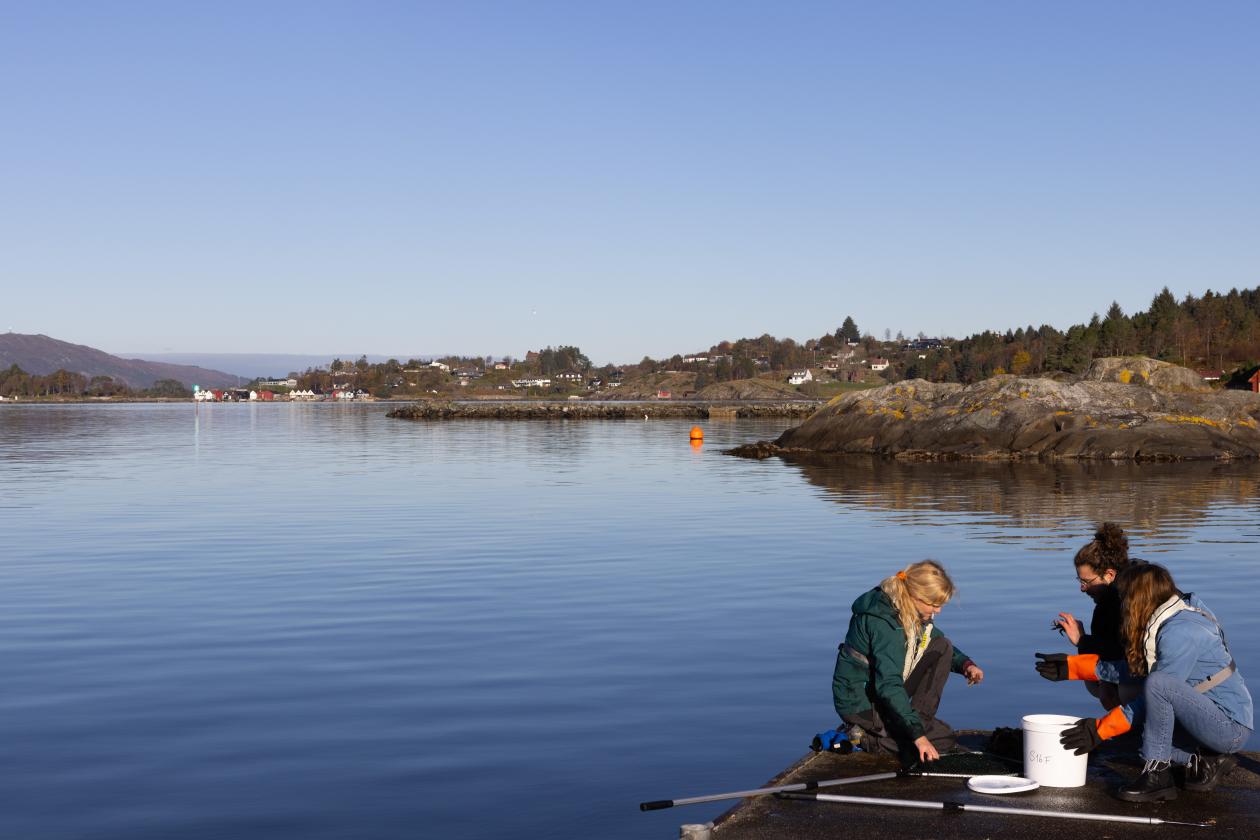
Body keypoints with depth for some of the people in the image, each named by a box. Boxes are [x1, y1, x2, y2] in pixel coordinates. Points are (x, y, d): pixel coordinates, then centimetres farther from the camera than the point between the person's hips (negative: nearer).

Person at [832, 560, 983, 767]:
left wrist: (965, 664, -5)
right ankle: (866, 737, -5)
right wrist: (918, 734, -39)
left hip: (884, 693, 9)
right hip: (860, 703, -9)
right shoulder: (884, 622, -29)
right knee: (945, 738, -8)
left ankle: (920, 719, -4)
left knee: (942, 647, -3)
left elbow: (942, 645, 17)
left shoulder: (912, 613, 0)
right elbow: (889, 686, -35)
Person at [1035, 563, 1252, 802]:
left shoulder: (1179, 632, -22)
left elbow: (1156, 688, -20)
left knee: (1158, 684, -30)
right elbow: (1131, 668, 13)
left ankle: (1158, 776, -18)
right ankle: (1208, 762, 11)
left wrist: (1100, 730, -16)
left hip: (1231, 726, -10)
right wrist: (1071, 665, 13)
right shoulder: (1163, 622, 8)